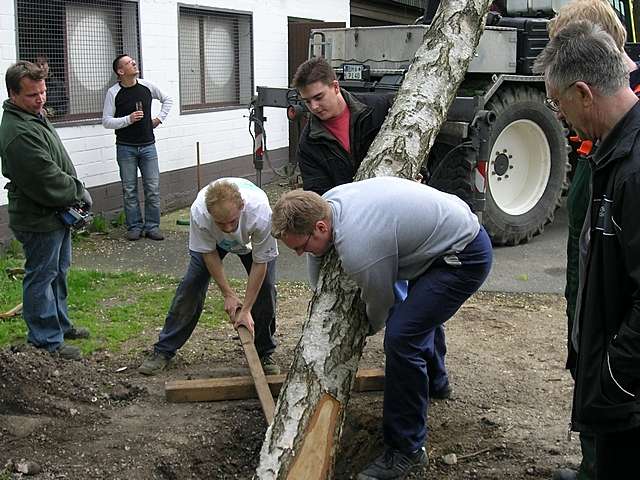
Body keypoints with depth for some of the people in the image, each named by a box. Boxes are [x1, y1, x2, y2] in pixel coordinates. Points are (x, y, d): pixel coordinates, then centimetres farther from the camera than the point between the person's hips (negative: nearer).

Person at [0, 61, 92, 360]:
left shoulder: (34, 117, 8)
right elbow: (46, 179, -27)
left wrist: (75, 194, 8)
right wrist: (80, 193, -12)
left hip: (57, 213, 11)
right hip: (39, 220, -10)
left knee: (58, 272, 22)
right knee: (41, 278, 1)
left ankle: (60, 324, 37)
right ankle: (47, 341, 11)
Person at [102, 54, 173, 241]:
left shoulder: (147, 86, 1)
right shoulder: (113, 93, -7)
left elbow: (167, 99, 18)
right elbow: (106, 121, -6)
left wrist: (160, 118, 7)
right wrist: (128, 119, -18)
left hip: (148, 146, 2)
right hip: (126, 148, -2)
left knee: (153, 189, 1)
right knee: (130, 190, 3)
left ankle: (152, 227, 10)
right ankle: (135, 227, 13)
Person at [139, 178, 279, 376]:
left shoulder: (261, 213, -45)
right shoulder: (199, 212, -42)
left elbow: (260, 262, -31)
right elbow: (208, 252, -23)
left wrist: (246, 309, -28)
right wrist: (228, 294, -20)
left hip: (252, 240, -1)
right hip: (212, 240, 1)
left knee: (265, 287, -12)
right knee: (191, 285, -5)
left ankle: (264, 353, 8)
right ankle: (164, 350, 9)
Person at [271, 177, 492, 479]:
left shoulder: (358, 248, -31)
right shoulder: (327, 201, -5)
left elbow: (380, 301, -11)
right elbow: (317, 255, 17)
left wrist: (371, 327, 11)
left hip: (464, 257, -10)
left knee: (401, 338, -21)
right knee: (418, 312, 34)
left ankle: (407, 449, -10)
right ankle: (431, 381, 60)